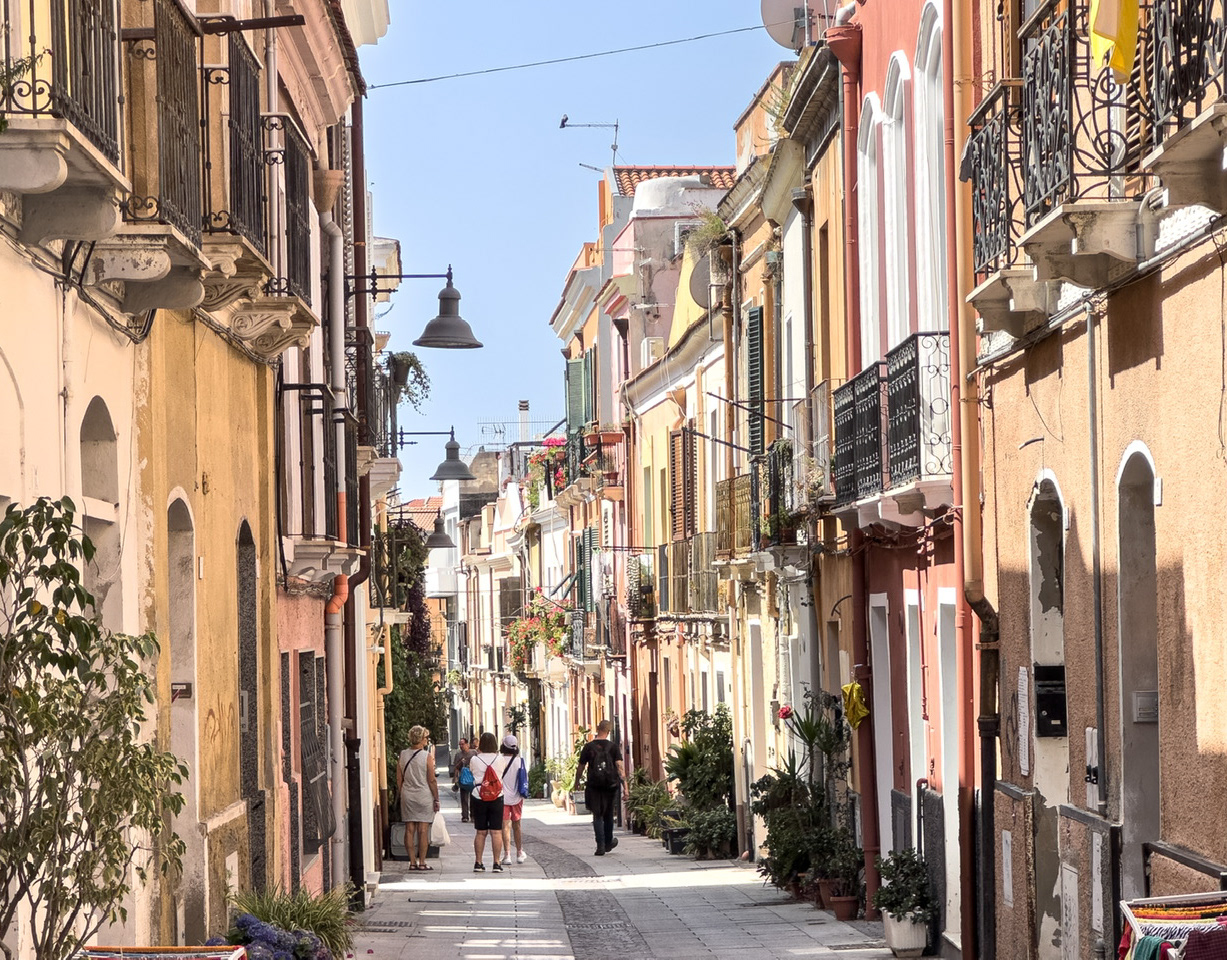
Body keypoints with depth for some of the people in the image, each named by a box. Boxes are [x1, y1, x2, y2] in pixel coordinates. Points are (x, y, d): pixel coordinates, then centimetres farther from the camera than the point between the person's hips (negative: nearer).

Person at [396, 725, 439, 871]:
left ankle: (412, 862, 6)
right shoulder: (427, 756, -9)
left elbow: (399, 779, 7)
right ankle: (422, 862, 0)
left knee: (409, 829, 6)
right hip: (424, 796, -4)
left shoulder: (403, 755, 3)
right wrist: (436, 799, -2)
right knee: (423, 830, -1)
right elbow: (431, 780, -9)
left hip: (407, 796, 4)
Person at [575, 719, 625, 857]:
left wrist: (576, 783, 19)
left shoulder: (589, 747, -1)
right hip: (611, 786, 1)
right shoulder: (613, 747, -2)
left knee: (597, 816, 2)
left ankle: (600, 846, -11)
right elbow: (619, 767, -9)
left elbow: (581, 767, 4)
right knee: (608, 815, 17)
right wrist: (625, 786, -10)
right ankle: (608, 843, 31)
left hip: (594, 786, -1)